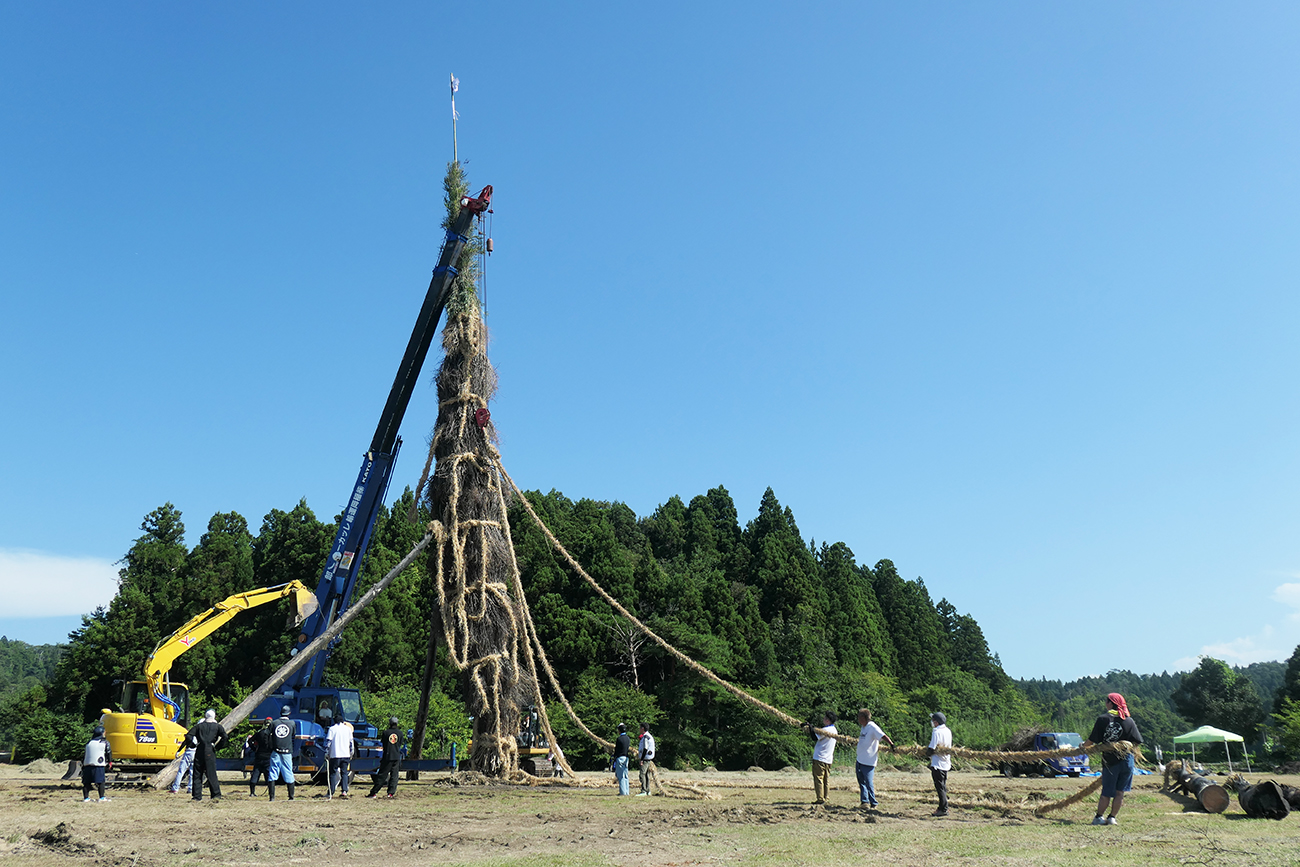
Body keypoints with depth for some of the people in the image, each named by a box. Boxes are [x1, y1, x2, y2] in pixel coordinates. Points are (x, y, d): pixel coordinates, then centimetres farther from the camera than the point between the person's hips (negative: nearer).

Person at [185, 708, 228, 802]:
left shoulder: (199, 726, 9)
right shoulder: (217, 726, 4)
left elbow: (188, 736, 1)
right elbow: (224, 737, -10)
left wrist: (194, 744, 8)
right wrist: (217, 747, -1)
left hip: (199, 752, 1)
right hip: (210, 753, -1)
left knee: (197, 774, 7)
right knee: (211, 774, 2)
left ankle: (197, 796, 5)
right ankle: (216, 794, -3)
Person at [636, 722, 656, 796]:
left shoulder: (646, 737, -15)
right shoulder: (649, 736, 17)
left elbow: (645, 749, -19)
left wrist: (641, 759, -19)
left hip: (645, 758, -10)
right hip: (649, 759, 10)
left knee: (642, 774, -12)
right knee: (647, 775, 11)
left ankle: (643, 791, -15)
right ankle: (648, 791, 13)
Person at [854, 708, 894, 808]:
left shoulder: (872, 727, -14)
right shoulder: (863, 727, 13)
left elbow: (883, 736, -23)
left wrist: (892, 745, -32)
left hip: (868, 761, -10)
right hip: (860, 759, 10)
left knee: (869, 783, -7)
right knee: (861, 782, 15)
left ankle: (873, 803, 1)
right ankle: (865, 801, 22)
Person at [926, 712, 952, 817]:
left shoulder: (936, 732, -19)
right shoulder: (948, 731, 7)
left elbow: (931, 748, -21)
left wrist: (927, 752, 1)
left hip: (937, 764, -9)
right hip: (946, 763, 9)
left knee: (940, 787, -3)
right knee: (943, 787, 16)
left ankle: (943, 809, -1)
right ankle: (943, 807, 22)